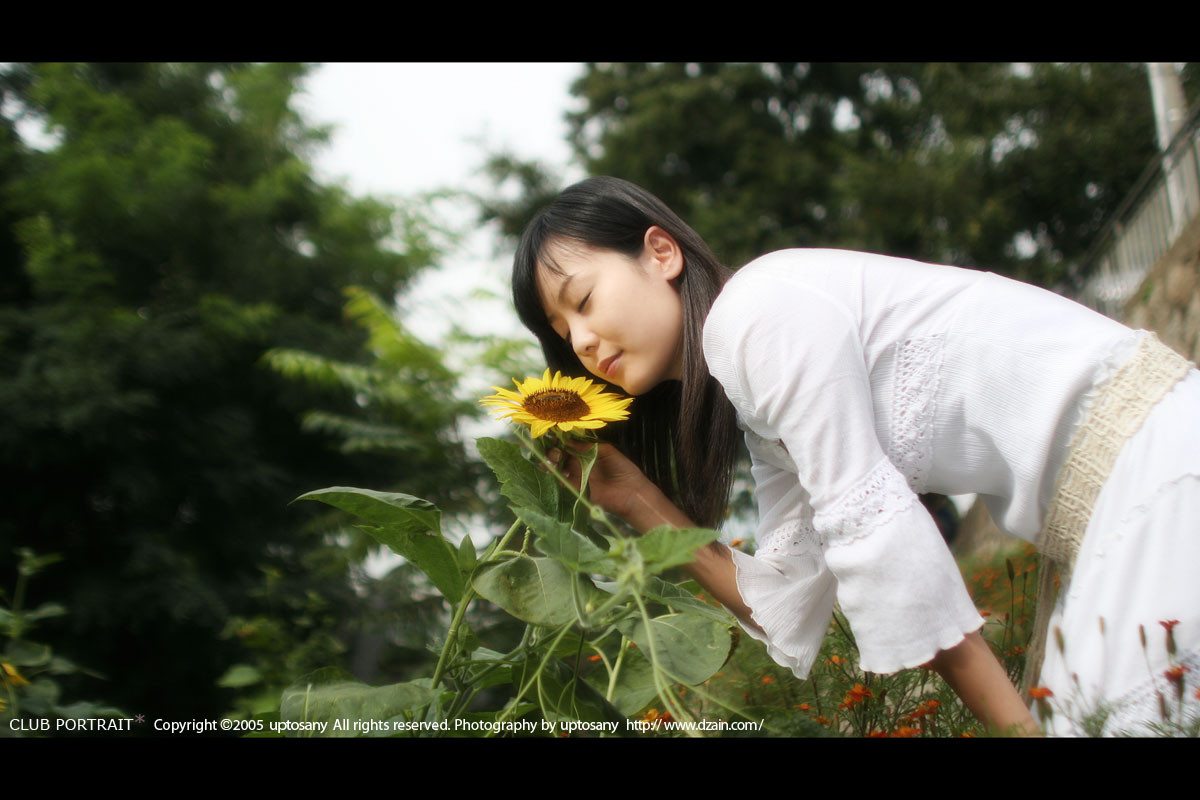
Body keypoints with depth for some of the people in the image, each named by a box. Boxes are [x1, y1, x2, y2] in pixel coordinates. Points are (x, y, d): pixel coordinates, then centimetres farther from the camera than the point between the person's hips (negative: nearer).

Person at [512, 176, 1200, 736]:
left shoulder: (759, 310, -14)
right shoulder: (761, 410, 13)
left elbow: (867, 519, -16)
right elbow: (787, 610, 9)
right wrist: (637, 498, 7)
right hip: (1095, 505, 8)